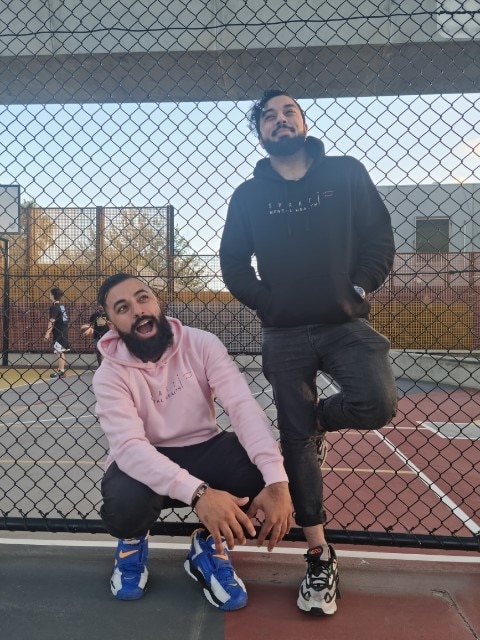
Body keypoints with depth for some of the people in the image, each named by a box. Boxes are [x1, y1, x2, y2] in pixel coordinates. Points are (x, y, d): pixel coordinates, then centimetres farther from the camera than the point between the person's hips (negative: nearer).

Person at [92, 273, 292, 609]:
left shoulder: (201, 344, -13)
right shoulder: (110, 375, -16)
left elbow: (243, 405, -25)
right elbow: (130, 447, -30)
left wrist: (276, 481, -41)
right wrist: (198, 493, -46)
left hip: (203, 453, 2)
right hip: (144, 463, -1)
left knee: (265, 464, -28)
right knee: (123, 504, -36)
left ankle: (209, 545, 0)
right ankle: (133, 541, 5)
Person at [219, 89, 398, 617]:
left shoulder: (347, 173, 5)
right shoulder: (248, 196, 6)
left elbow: (380, 237, 4)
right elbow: (233, 263, 8)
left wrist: (359, 287, -8)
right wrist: (267, 303, -3)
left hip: (346, 323, 0)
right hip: (285, 336, 1)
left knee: (378, 404, -26)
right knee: (295, 443, 1)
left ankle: (318, 421, 11)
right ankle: (320, 558, 17)